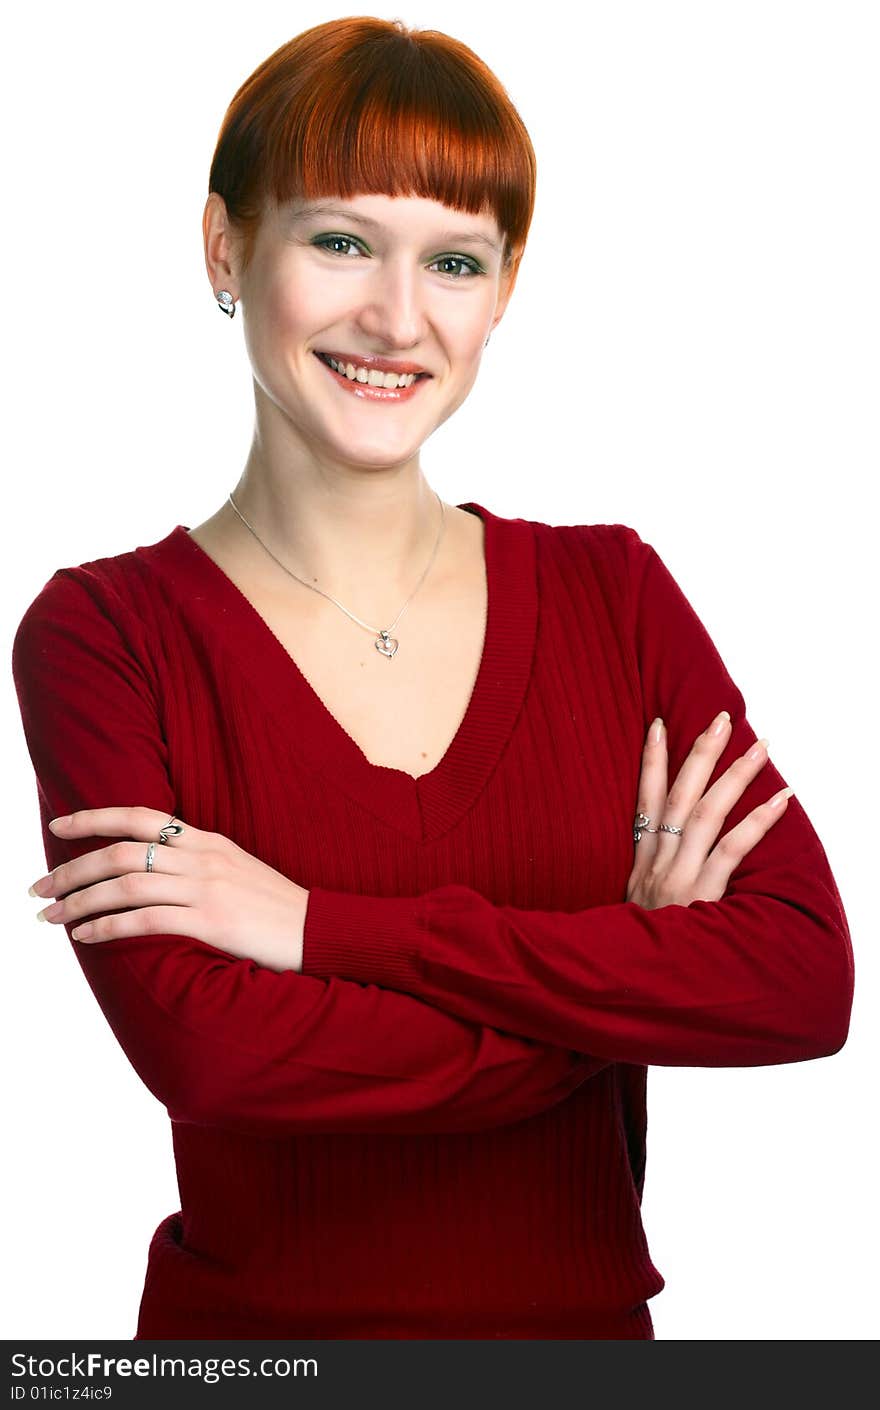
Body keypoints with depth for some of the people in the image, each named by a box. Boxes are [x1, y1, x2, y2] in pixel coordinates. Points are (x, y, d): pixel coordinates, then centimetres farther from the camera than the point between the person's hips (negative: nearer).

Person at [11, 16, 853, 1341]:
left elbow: (807, 979, -15)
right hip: (257, 1324, -2)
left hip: (591, 1319, 2)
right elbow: (204, 1046, -22)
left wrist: (329, 926, -20)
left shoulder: (614, 591, -3)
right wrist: (626, 981, -18)